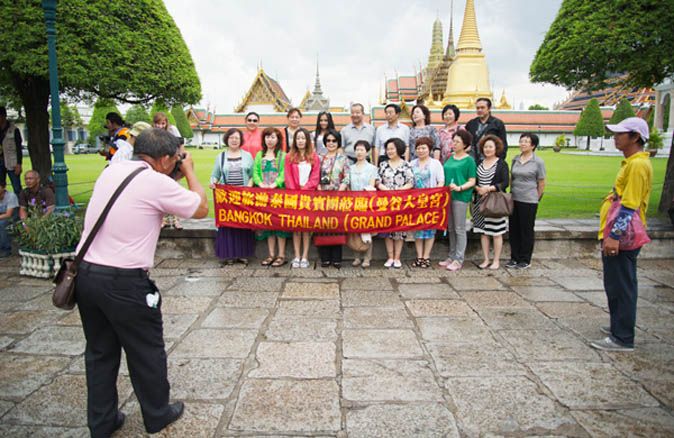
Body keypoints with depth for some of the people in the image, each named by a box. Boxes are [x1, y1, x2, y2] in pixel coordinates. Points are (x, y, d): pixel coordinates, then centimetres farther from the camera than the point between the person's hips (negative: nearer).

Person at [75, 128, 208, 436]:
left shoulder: (110, 171, 7)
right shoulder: (158, 183, -14)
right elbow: (202, 209, -2)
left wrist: (177, 175, 19)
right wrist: (189, 172, 9)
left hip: (85, 273, 7)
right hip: (123, 283, -7)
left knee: (100, 352, 20)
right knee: (147, 353, 13)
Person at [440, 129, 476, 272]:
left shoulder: (469, 160, -4)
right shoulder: (450, 158, 14)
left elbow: (472, 181, -7)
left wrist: (459, 188, -22)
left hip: (461, 197, -7)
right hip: (448, 196, 7)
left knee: (459, 229, -2)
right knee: (450, 228, 12)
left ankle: (459, 260, 4)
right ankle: (452, 256, 22)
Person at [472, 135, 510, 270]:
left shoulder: (501, 164, -1)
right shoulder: (480, 163, 12)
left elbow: (505, 183, -9)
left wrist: (489, 188, -18)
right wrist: (478, 189, -8)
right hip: (481, 201, 5)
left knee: (496, 232, 1)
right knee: (483, 231, 7)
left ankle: (496, 261, 11)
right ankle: (486, 260, 17)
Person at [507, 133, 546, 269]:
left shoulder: (538, 162, -6)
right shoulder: (515, 159, 8)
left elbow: (541, 183, -2)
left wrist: (535, 199, 3)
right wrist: (512, 193, 12)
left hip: (528, 201, -5)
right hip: (514, 200, 5)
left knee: (527, 230, 4)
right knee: (513, 230, 9)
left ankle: (525, 260, 14)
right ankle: (514, 258, 20)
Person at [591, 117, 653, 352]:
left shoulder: (638, 165, -16)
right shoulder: (631, 162, 15)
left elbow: (629, 206, -23)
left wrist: (614, 236, -25)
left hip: (621, 238, -10)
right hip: (618, 236, 10)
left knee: (621, 287, -3)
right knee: (616, 286, 19)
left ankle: (622, 339, 6)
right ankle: (619, 326, 31)